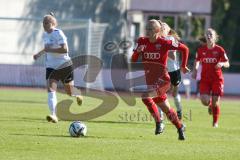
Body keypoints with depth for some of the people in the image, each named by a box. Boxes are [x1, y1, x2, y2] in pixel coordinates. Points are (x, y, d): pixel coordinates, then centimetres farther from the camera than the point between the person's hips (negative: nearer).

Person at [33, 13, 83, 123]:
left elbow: (65, 49, -26)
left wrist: (49, 49, -28)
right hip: (51, 67, 5)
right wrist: (39, 54, 13)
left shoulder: (58, 33, -15)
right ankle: (53, 115, -23)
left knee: (70, 92, 8)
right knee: (50, 90, -16)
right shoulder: (45, 35, 8)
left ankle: (78, 97, 45)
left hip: (64, 65, -5)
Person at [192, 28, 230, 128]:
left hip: (217, 79, -1)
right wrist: (195, 70, 1)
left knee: (215, 102, -4)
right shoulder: (201, 50, 2)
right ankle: (210, 105, 25)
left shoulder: (219, 50, -4)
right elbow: (197, 61, 17)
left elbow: (227, 64, -1)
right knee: (205, 101, -13)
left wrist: (222, 64, -22)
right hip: (204, 79, 1)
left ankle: (215, 122, 16)